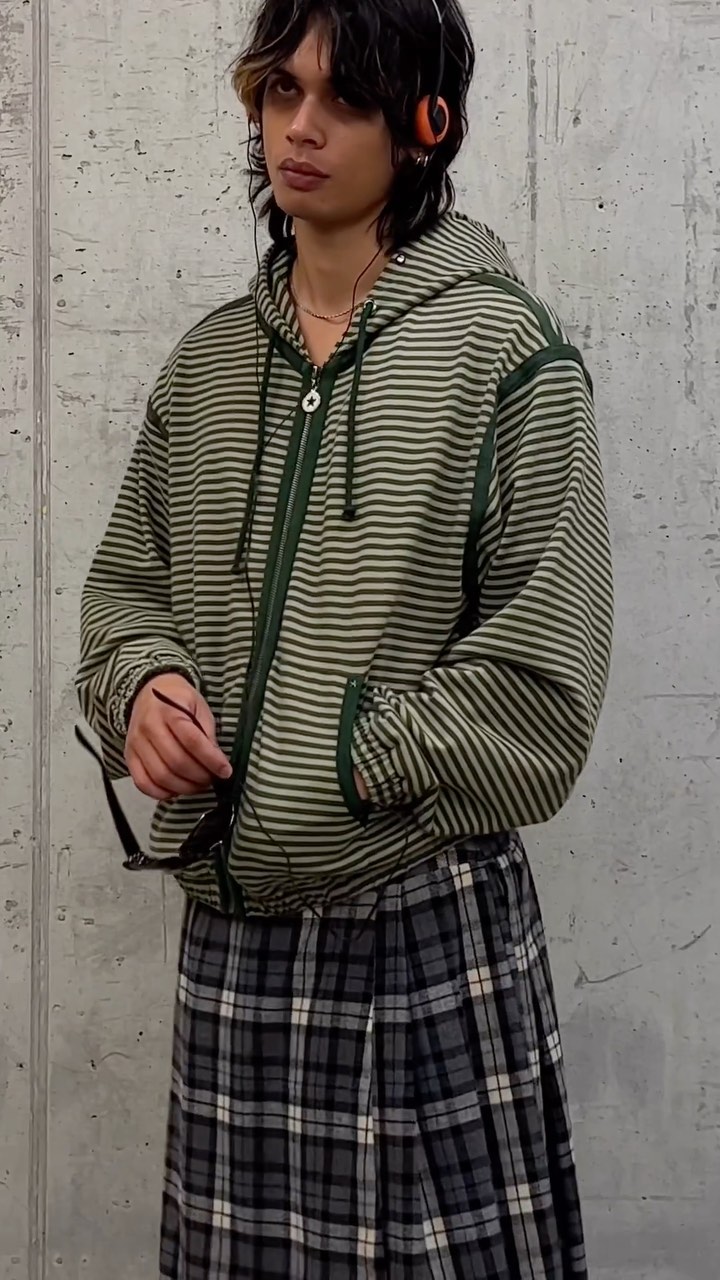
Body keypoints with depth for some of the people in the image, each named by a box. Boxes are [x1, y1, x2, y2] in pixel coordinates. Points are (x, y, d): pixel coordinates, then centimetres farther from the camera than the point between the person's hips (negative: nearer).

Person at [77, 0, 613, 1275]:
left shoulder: (505, 353, -6)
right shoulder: (207, 359, 10)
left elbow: (540, 672, -10)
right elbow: (125, 583, 17)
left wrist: (343, 762, -11)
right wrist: (146, 684, -4)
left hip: (431, 918, -4)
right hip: (232, 922, 5)